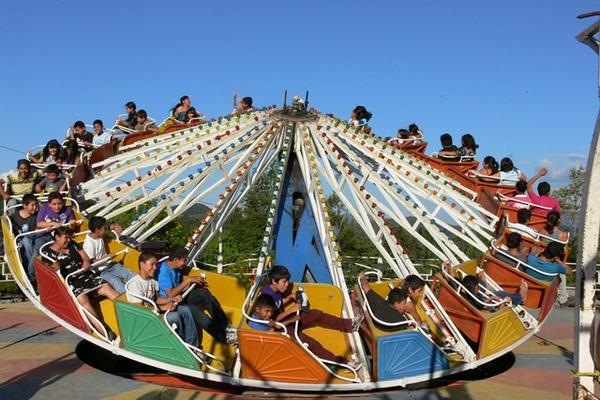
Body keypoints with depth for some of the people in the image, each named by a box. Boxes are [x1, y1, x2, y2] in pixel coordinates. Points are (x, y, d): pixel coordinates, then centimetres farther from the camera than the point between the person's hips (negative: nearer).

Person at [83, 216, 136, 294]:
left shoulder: (99, 236, 3)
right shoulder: (89, 243, -20)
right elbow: (91, 263, -16)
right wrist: (107, 257, -15)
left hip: (109, 264, 8)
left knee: (130, 274, -12)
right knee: (117, 283, -29)